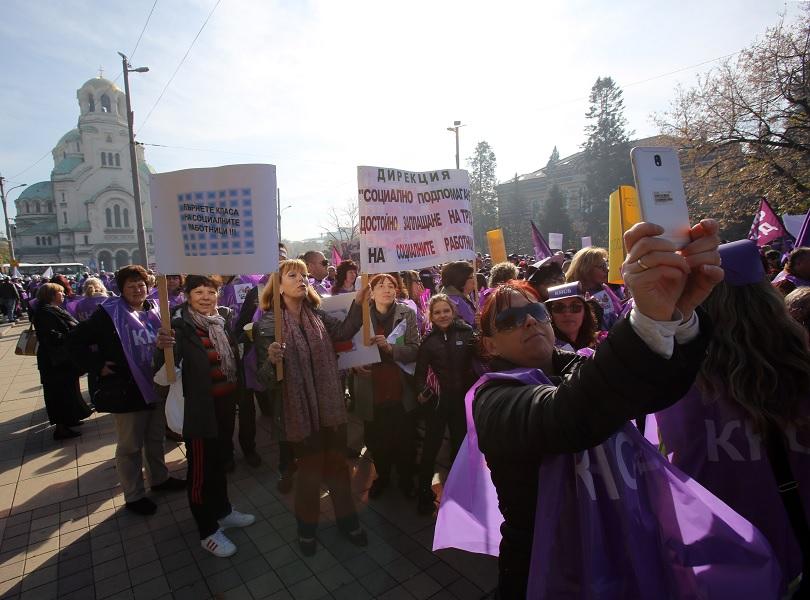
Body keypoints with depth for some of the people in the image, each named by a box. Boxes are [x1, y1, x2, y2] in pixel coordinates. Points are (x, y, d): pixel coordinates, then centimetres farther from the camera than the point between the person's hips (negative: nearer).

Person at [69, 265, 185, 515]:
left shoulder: (154, 313, 6)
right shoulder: (108, 314, -10)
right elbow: (75, 341, -8)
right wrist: (98, 366, -12)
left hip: (156, 388, 6)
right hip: (127, 391, -5)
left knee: (156, 439, 20)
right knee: (131, 446, 8)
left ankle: (159, 478, 39)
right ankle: (134, 495, 23)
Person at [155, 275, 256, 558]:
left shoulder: (225, 317, 3)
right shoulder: (182, 326, -15)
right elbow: (166, 365, -26)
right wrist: (162, 347, -45)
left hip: (227, 404, 6)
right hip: (200, 407, -6)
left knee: (219, 460, 23)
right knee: (200, 468, 8)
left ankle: (222, 511, 43)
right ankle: (208, 531, 25)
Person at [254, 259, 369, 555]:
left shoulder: (317, 315, 3)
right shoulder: (268, 323, -10)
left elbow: (344, 332, -11)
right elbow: (265, 378, -10)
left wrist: (358, 303, -20)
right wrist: (271, 360, -31)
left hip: (330, 403, 4)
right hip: (299, 407, -4)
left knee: (337, 462, 16)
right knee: (310, 467, 11)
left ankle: (347, 519, 37)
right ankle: (307, 527, 37)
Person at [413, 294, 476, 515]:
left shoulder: (466, 333, -2)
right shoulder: (428, 340, -1)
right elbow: (420, 371, -3)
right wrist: (422, 390, -20)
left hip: (462, 398, 1)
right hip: (437, 400, -1)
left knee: (460, 443, 16)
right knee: (431, 446, 2)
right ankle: (424, 492, 21)